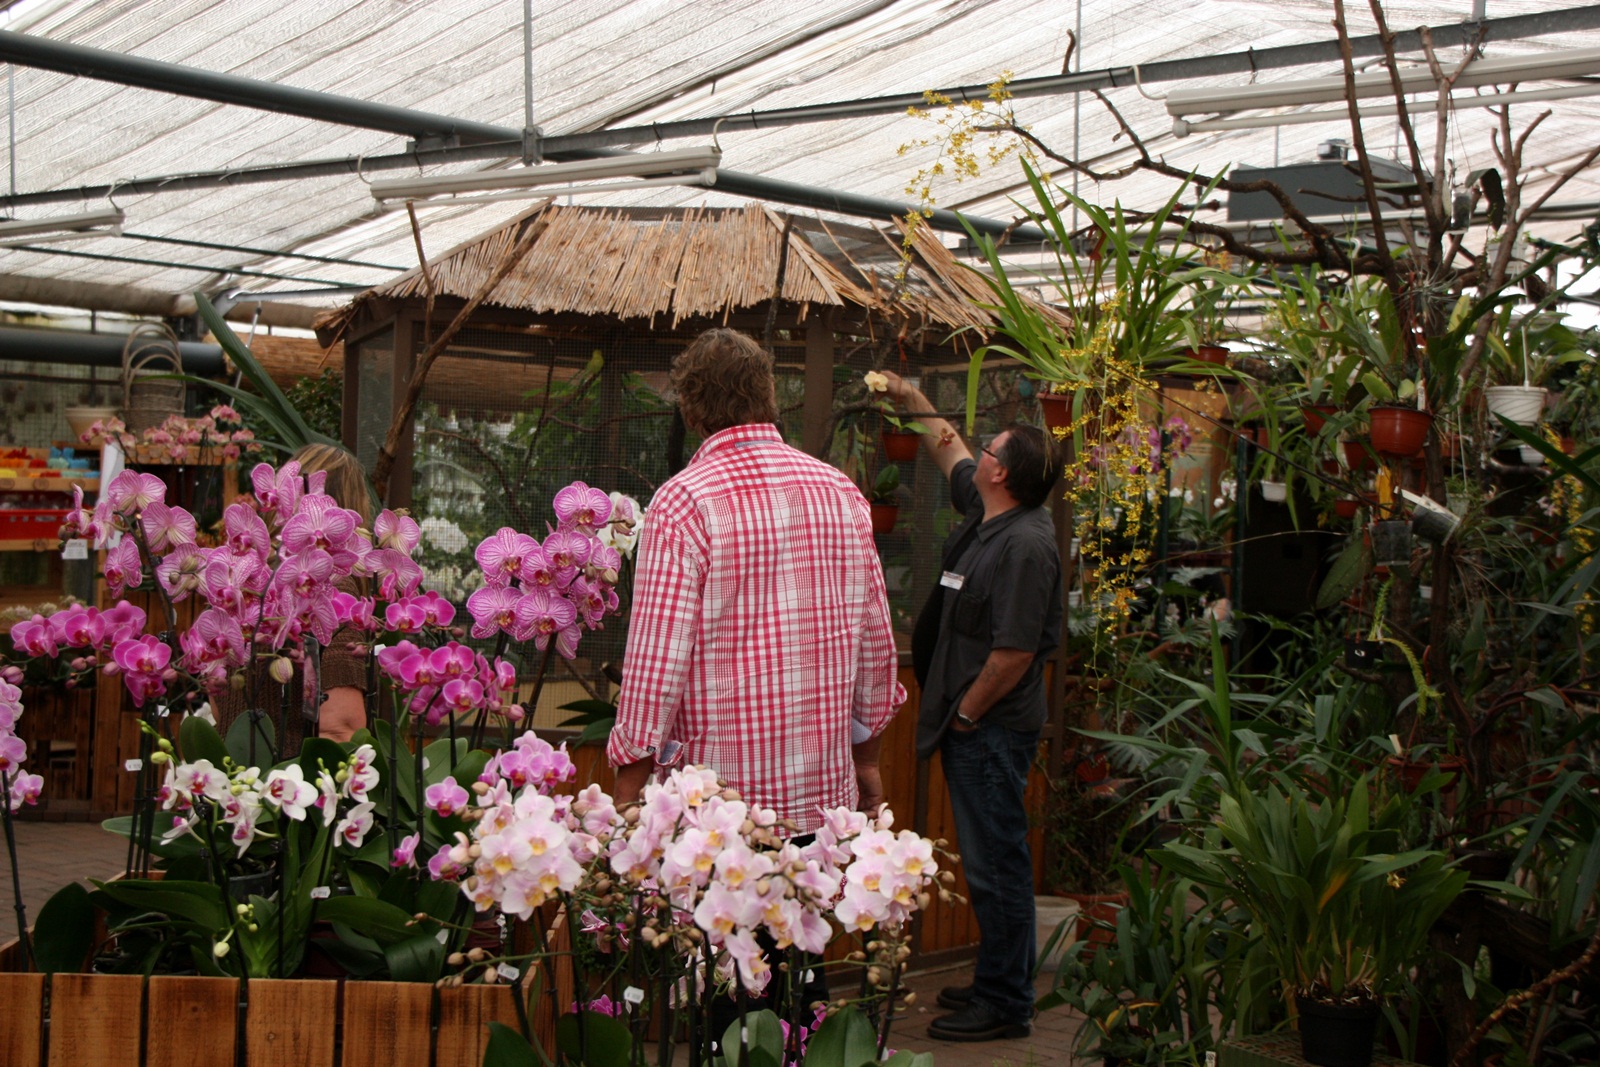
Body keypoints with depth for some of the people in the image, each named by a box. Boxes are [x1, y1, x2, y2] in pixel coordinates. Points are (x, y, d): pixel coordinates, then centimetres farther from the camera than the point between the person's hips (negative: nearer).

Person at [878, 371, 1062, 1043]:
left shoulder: (1025, 544, -21)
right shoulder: (986, 511, 8)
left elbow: (1015, 654, -23)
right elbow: (949, 452, 30)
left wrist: (964, 715, -14)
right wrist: (910, 399, 36)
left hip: (993, 729, -10)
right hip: (971, 721, 10)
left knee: (996, 864, -4)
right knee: (988, 859, 16)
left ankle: (1005, 1006, 4)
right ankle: (1000, 983, 27)